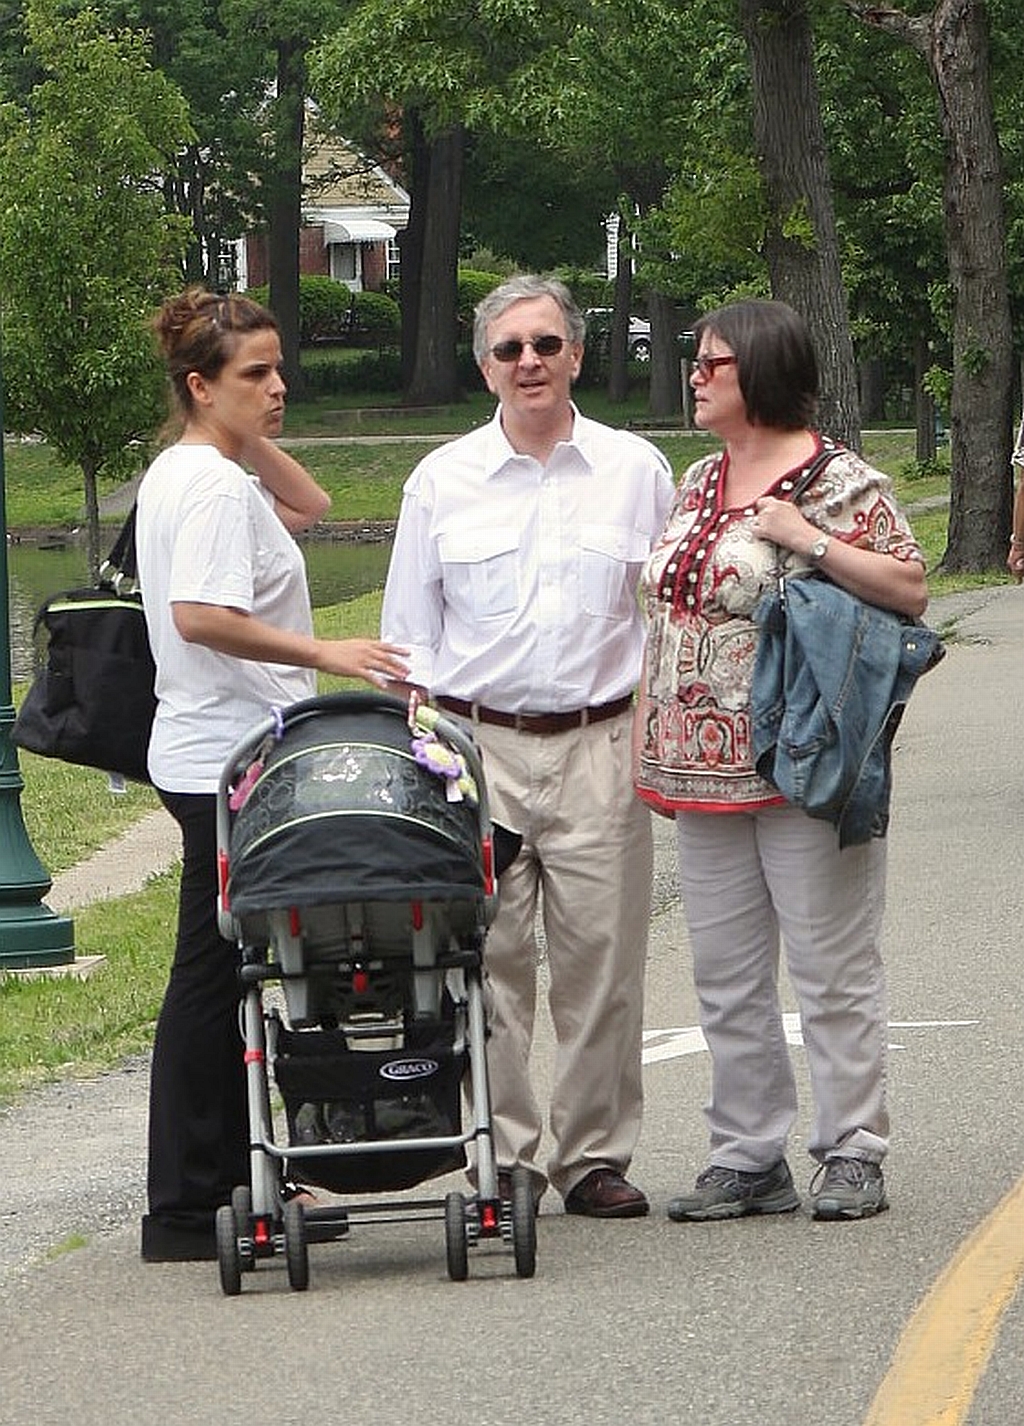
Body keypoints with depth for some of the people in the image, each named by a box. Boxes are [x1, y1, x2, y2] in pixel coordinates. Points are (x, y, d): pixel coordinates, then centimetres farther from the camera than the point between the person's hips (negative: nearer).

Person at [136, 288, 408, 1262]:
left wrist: (255, 441, 11)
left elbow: (308, 505, 25)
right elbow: (201, 617, -28)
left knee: (226, 972, 13)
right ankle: (185, 1210, -3)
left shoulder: (186, 473, 15)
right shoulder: (214, 487, -17)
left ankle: (230, 1178, 19)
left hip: (213, 754, 10)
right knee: (213, 974, -6)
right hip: (227, 758, -10)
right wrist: (322, 654, -28)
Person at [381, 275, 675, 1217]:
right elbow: (408, 638, 12)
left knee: (602, 960, 0)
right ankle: (502, 1158, 4)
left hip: (600, 748, 0)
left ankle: (596, 1157, 9)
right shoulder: (442, 481, 8)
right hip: (477, 747, 0)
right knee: (489, 963, -3)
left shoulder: (636, 470, 8)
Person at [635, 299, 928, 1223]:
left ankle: (853, 1153, 6)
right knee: (727, 977, 9)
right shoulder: (698, 483, 14)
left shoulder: (839, 482, -8)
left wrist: (810, 540, -21)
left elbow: (911, 591, -13)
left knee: (833, 967, -1)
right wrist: (649, 740, 16)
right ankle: (749, 1157, 16)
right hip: (704, 774, 8)